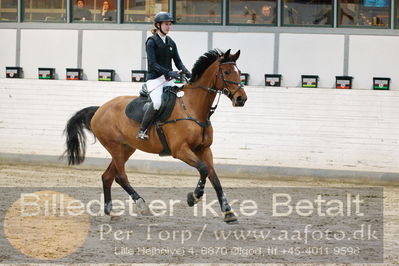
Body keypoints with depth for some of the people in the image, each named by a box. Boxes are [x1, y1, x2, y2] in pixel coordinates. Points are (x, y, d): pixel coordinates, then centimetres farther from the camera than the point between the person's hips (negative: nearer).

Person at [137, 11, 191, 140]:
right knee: (157, 102, -28)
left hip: (168, 79, 7)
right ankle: (142, 130, -18)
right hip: (154, 78, -7)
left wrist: (186, 72, -9)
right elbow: (152, 63, -15)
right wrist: (168, 72, -26)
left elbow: (178, 61, 12)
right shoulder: (152, 42, -6)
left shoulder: (171, 43, 14)